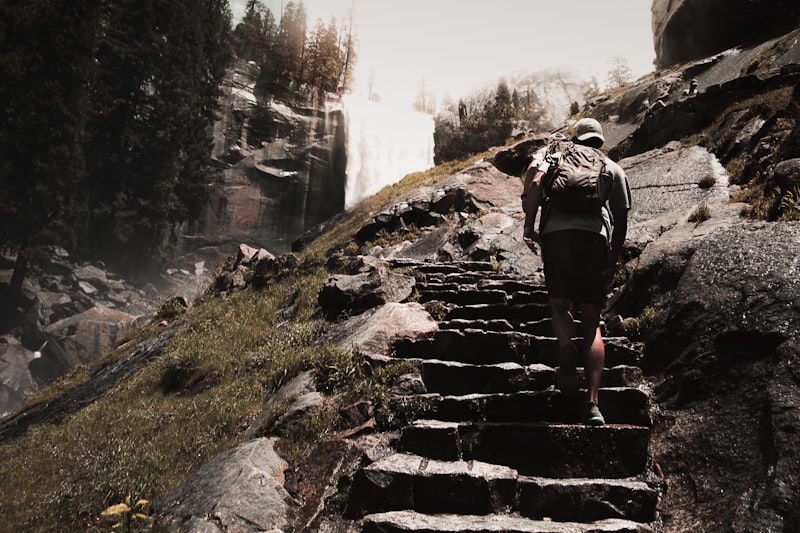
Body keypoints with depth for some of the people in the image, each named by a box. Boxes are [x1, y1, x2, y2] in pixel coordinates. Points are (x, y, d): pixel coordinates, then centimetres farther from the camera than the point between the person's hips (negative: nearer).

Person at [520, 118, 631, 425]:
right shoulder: (613, 168, 28)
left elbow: (534, 180, 1)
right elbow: (621, 220, 23)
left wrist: (529, 226, -1)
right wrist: (613, 261, 32)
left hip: (556, 233, -1)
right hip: (596, 237, 1)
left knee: (560, 305, 11)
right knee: (592, 322, 5)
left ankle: (566, 347, -23)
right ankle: (593, 403, -4)